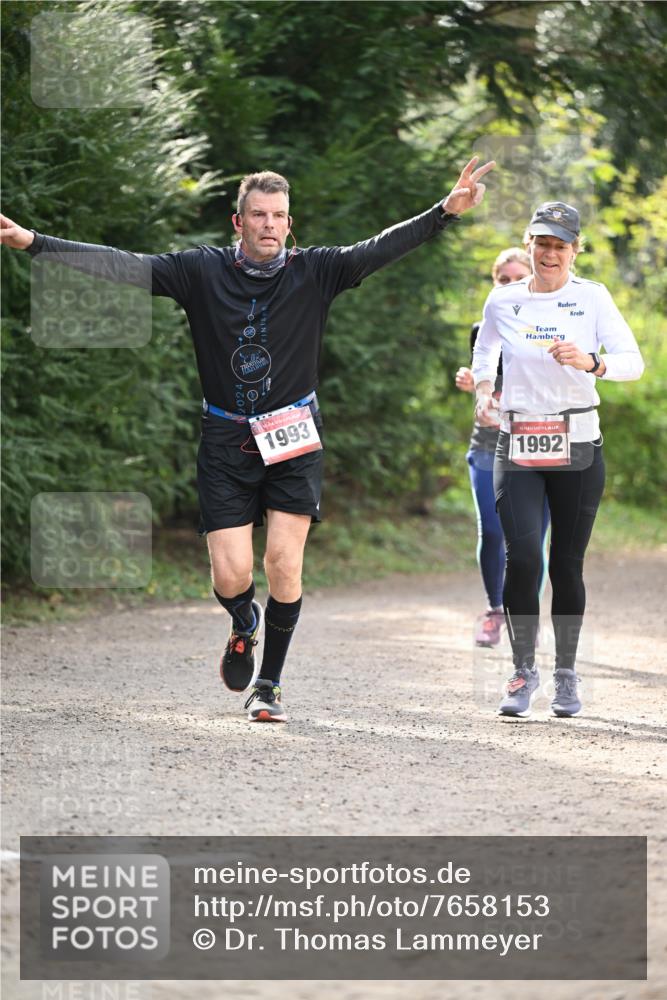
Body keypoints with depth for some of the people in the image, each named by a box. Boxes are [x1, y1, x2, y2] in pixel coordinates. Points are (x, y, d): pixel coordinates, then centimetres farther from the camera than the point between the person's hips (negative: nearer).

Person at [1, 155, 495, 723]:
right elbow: (121, 266, -5)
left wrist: (448, 211, -23)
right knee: (230, 576, -6)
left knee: (284, 564, -8)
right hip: (226, 441, 0)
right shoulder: (203, 271, -2)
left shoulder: (314, 271, -1)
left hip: (293, 440, 0)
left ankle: (269, 684, 10)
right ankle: (245, 626, 31)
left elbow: (382, 249, -9)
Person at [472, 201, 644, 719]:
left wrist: (591, 362, -30)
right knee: (523, 556, -15)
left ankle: (566, 673, 20)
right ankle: (524, 670, 1)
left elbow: (633, 361, -11)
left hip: (578, 444, 0)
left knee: (567, 563, 3)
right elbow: (484, 355, 24)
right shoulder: (503, 301, 4)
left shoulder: (592, 297, -2)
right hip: (517, 444, 1)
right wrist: (483, 392, 6)